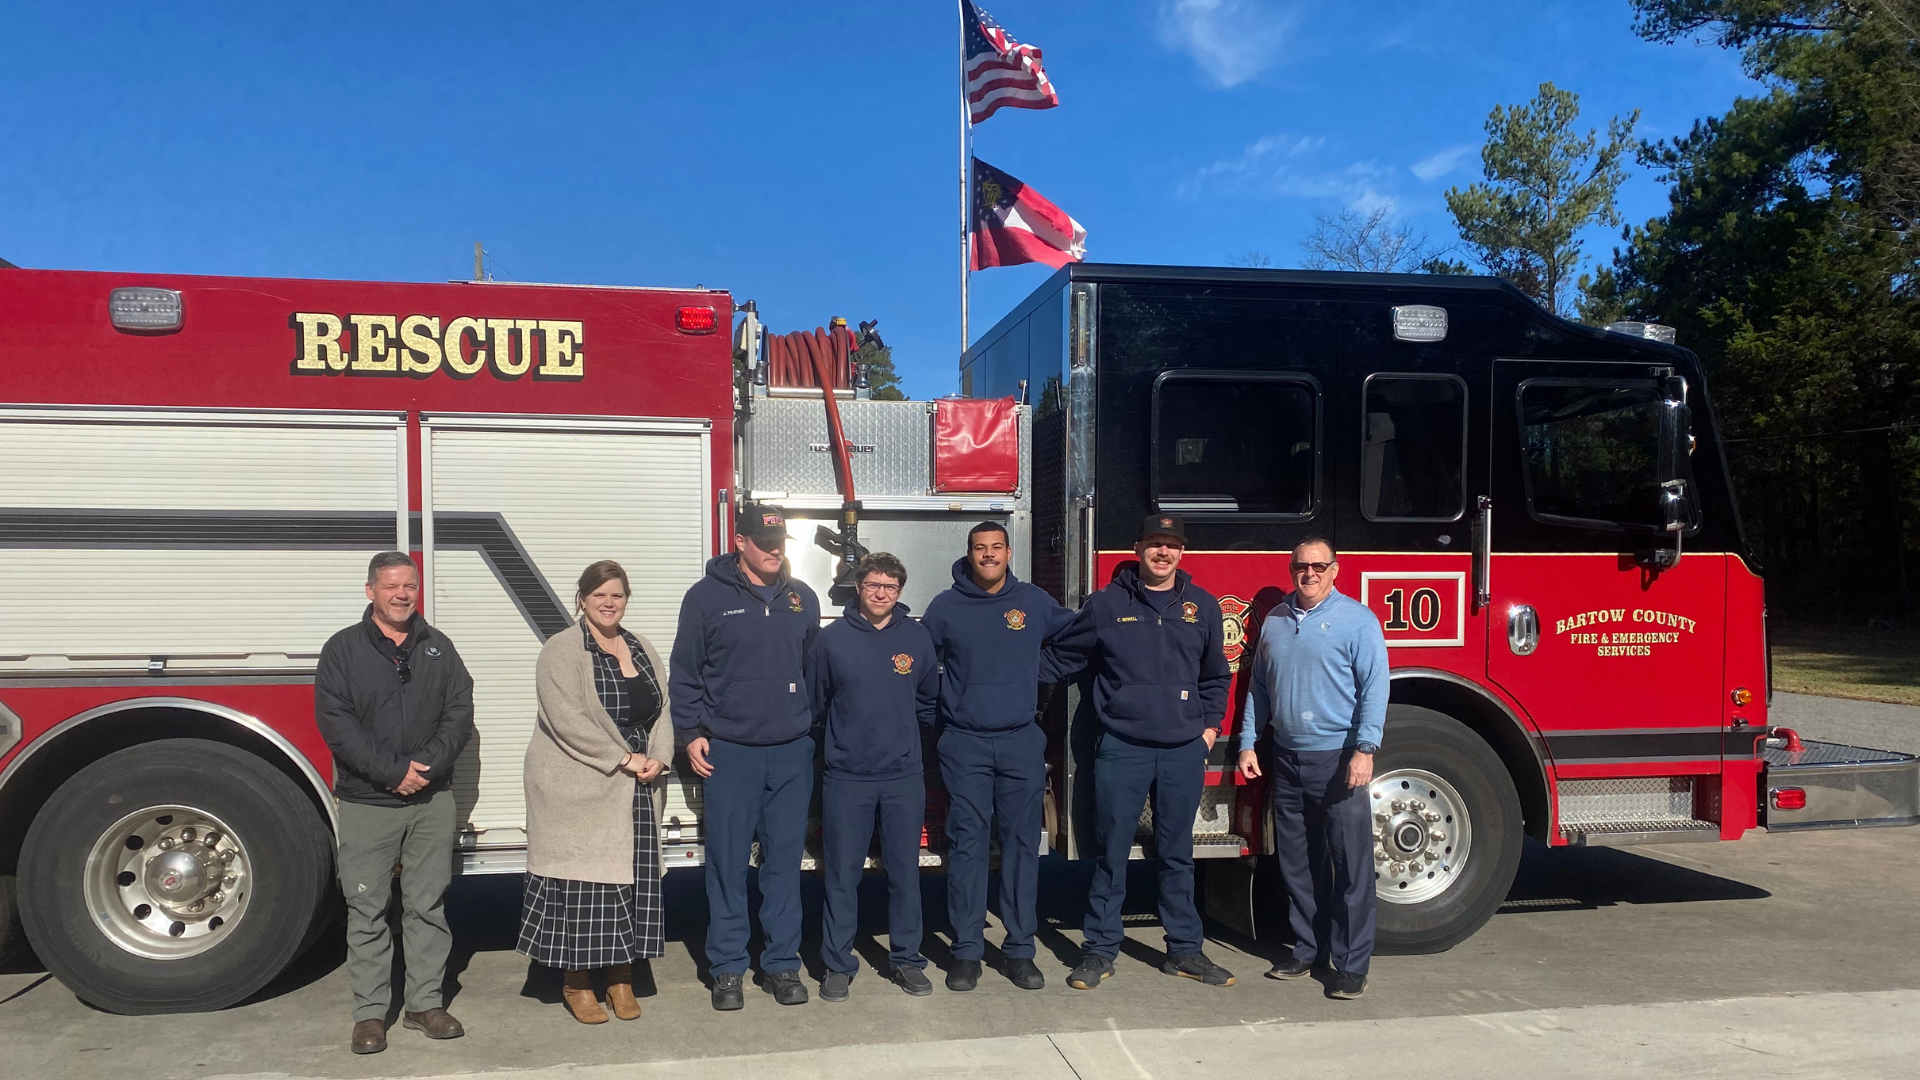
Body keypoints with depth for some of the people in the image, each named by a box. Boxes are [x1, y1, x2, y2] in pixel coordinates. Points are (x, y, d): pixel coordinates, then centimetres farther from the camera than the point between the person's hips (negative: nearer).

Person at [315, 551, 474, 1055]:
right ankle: (370, 1012, 13)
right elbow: (335, 721, -10)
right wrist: (392, 771, -17)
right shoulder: (343, 649, -1)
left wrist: (429, 765, -14)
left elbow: (459, 712, 2)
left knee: (428, 905, 8)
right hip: (365, 803, -2)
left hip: (433, 801, 3)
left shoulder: (439, 648, 9)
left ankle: (426, 1003, 18)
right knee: (367, 911, 3)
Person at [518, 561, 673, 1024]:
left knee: (631, 880, 7)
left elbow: (661, 710, 11)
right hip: (578, 790, -6)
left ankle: (621, 978, 17)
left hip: (634, 793, 6)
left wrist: (657, 758, -7)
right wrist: (624, 758, -17)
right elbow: (568, 720, -17)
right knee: (581, 882, -1)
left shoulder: (642, 650, 13)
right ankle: (577, 983, 11)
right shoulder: (562, 650, -7)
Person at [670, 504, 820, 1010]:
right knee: (728, 863, 3)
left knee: (785, 860, 7)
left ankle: (782, 963, 18)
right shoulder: (708, 596, -1)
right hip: (728, 752, -3)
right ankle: (728, 967, 15)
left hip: (792, 752, 3)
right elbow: (684, 672, 2)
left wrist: (817, 728, 13)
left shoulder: (802, 597, 10)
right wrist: (692, 733, -3)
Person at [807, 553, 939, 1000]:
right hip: (847, 777, -1)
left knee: (905, 870, 8)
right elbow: (814, 703, 7)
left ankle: (906, 959, 20)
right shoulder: (832, 639, -1)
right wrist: (842, 737, 10)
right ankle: (837, 964, 15)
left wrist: (904, 733, 12)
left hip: (905, 775, 2)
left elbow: (930, 700, 15)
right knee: (843, 874, 4)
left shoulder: (918, 637, 3)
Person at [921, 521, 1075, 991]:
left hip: (1022, 742, 1)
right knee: (967, 845, 0)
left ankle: (1020, 949, 13)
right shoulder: (946, 607, 3)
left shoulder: (1034, 601, 5)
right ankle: (966, 951, 8)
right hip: (965, 745, -1)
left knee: (1022, 844, 4)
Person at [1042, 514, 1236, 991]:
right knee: (1111, 853, 4)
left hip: (1183, 751, 2)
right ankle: (1101, 951, 14)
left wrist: (1210, 726, 10)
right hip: (1122, 748, -2)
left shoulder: (1202, 606, 8)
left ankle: (1184, 950, 22)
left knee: (1177, 854, 11)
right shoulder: (1105, 604, 0)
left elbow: (1216, 676, 17)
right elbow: (1058, 659, 8)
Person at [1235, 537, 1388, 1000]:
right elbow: (1259, 688, 17)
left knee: (1351, 866, -3)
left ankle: (1352, 964, 5)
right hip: (1287, 761, 5)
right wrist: (1247, 744, 11)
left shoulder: (1357, 620, -4)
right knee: (1297, 865, 12)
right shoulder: (1274, 622, 12)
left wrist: (1365, 750, -19)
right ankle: (1307, 949, 25)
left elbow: (1374, 688, -10)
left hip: (1339, 760, -5)